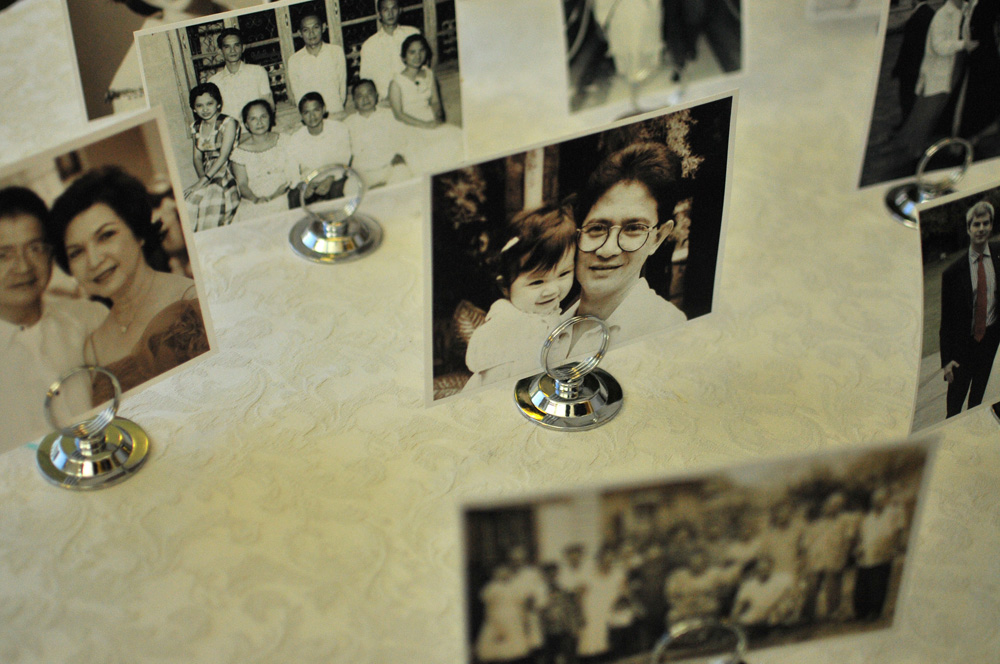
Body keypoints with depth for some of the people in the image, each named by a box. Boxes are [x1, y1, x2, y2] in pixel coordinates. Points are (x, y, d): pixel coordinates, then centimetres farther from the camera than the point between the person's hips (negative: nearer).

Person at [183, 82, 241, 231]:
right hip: (208, 175, 6)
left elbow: (223, 156, -11)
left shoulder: (228, 123, -4)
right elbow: (197, 157, 13)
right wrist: (202, 177, -7)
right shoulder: (196, 127, 15)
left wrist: (204, 180, -17)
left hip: (226, 175, -6)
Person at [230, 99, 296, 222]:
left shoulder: (282, 141, 9)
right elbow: (242, 183, 2)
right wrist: (255, 198, -20)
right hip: (252, 205, 0)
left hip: (280, 199, 0)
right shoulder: (240, 151, 5)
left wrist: (274, 195, -14)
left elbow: (292, 174, 3)